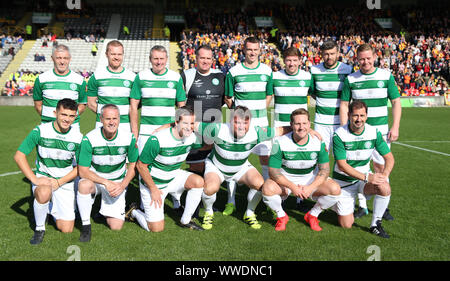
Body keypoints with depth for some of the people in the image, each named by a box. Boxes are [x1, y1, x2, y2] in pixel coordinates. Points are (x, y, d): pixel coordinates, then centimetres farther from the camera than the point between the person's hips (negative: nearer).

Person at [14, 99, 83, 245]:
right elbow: (19, 155, -11)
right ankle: (39, 228, -12)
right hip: (43, 178, -2)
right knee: (44, 193, -40)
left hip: (65, 182, 2)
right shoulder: (41, 131, -12)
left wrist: (59, 182, -14)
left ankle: (52, 209, 32)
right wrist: (34, 179, -21)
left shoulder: (78, 137, -7)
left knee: (66, 229, -2)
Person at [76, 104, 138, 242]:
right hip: (94, 179, -1)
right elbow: (82, 171, -18)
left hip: (118, 183, 2)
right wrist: (106, 182, -26)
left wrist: (123, 185, -14)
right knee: (84, 184, -39)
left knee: (116, 226, -8)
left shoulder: (129, 138, -13)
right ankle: (85, 225, -17)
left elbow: (134, 164, 0)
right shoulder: (89, 139, -20)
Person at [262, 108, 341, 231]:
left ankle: (312, 215, 5)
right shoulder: (281, 142, -18)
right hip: (286, 179, -2)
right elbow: (273, 170, -17)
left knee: (335, 189, -22)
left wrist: (310, 187, -25)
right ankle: (281, 216, 1)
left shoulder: (318, 142, -12)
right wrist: (292, 187, -30)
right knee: (268, 189, -33)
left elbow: (325, 169, -8)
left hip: (311, 179, 2)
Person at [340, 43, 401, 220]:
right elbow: (344, 105, 5)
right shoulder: (351, 79, 2)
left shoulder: (386, 76, 1)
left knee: (381, 168, 2)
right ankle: (362, 205, 14)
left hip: (381, 129, 0)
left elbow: (396, 102, 3)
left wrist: (395, 127, -5)